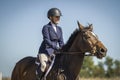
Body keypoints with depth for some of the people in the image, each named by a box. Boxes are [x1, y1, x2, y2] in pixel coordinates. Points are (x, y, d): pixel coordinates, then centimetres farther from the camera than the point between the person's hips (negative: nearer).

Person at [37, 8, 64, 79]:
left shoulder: (59, 29, 13)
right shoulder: (46, 27, -7)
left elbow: (61, 42, 12)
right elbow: (47, 40, -17)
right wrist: (57, 48, -27)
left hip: (55, 52, 7)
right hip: (45, 51, -7)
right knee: (44, 65, -30)